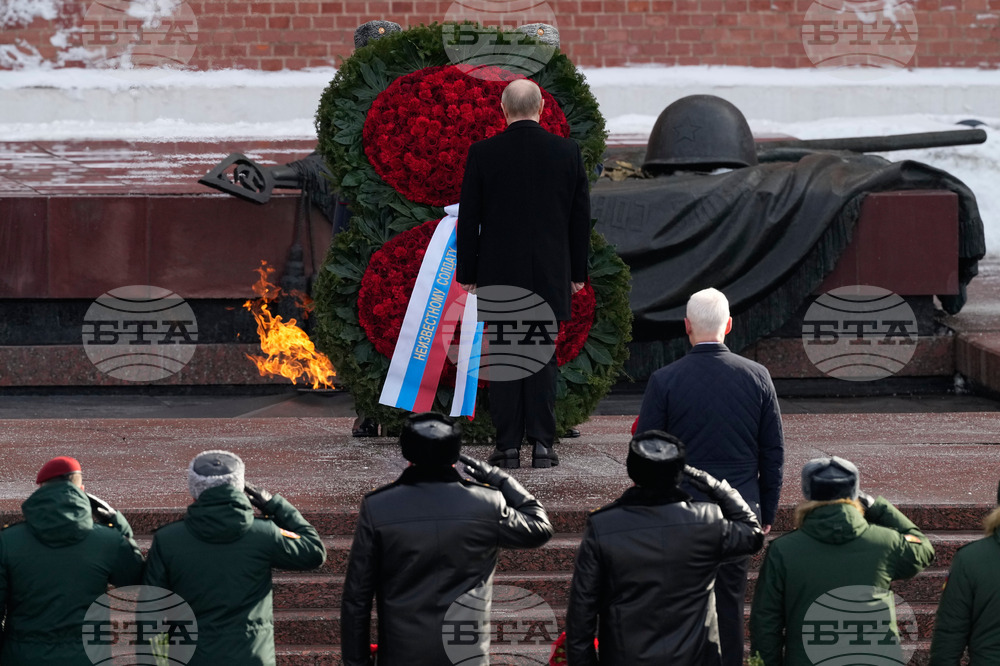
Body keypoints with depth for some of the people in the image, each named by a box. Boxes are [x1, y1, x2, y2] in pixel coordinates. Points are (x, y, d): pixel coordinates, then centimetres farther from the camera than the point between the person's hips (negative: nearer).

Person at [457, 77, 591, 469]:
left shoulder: (483, 153, -5)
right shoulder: (567, 152, 0)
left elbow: (468, 218, -1)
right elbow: (581, 217, 5)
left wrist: (467, 272, 8)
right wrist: (578, 271, 14)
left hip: (499, 274, -1)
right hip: (549, 274, 1)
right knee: (544, 356, 4)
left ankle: (508, 447, 1)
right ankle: (542, 444, 0)